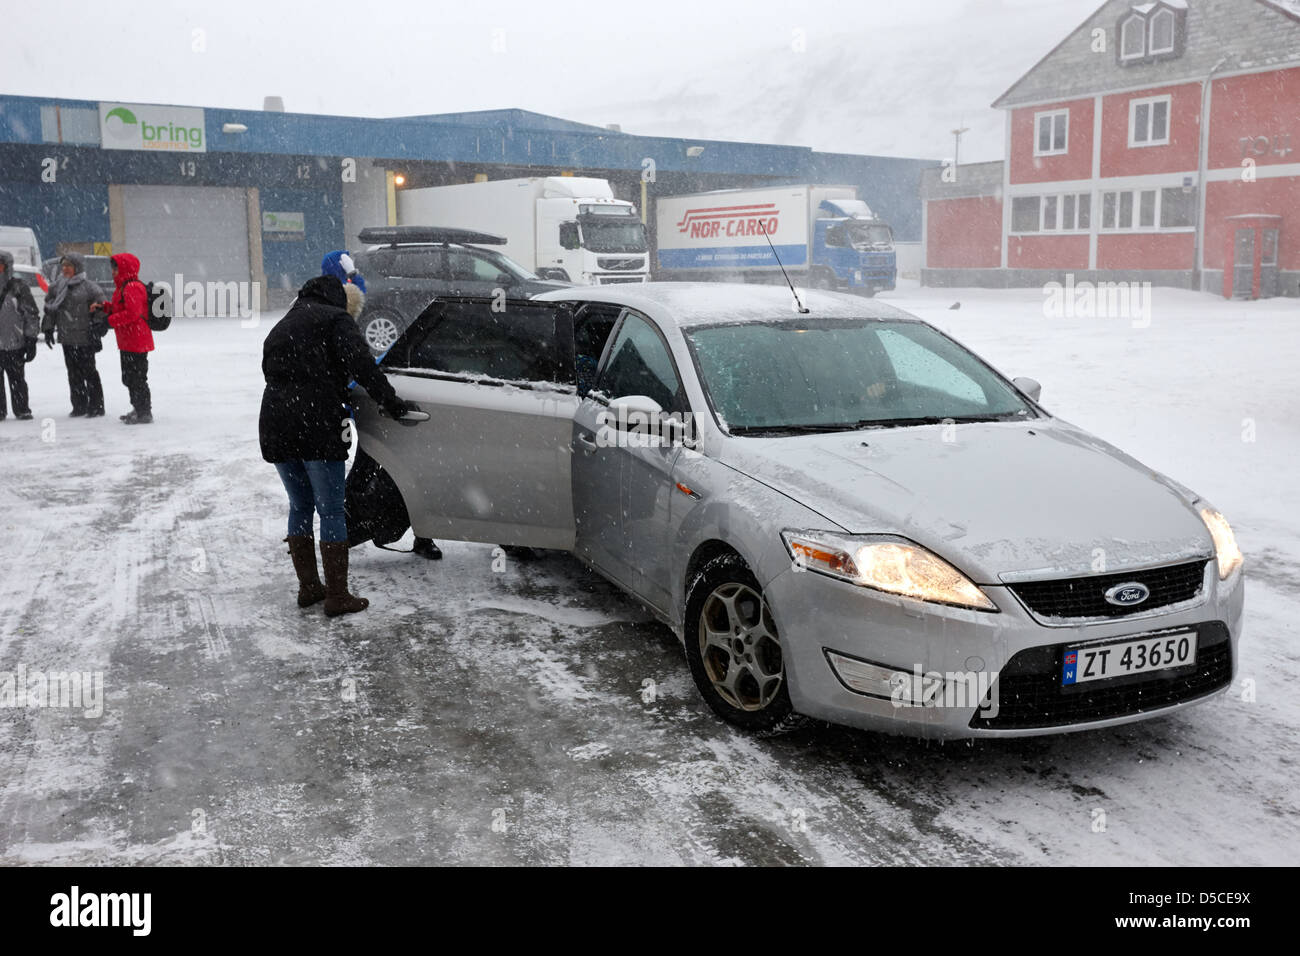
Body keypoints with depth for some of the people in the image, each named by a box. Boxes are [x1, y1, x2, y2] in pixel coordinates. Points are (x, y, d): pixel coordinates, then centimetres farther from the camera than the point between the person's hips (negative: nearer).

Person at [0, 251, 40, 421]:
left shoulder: (18, 287, -1)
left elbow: (32, 315, -1)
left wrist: (31, 340, -4)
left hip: (14, 344, -3)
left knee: (17, 379, 3)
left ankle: (22, 410, 12)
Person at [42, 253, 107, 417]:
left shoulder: (88, 287, -5)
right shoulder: (57, 287, 13)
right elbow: (49, 310, 21)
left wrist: (97, 333, -11)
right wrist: (48, 329, 16)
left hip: (85, 338, -6)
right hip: (66, 338, 6)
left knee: (89, 372, -2)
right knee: (73, 373, 8)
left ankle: (96, 406, 6)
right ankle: (79, 406, 16)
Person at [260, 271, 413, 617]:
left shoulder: (281, 327, 26)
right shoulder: (335, 319, 3)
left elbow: (270, 372, 21)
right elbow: (360, 363, -12)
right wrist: (390, 401, -10)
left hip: (275, 428, 7)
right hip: (317, 427, -7)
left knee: (300, 507, 17)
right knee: (331, 511, -2)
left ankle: (308, 587, 23)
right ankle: (338, 597, 1)